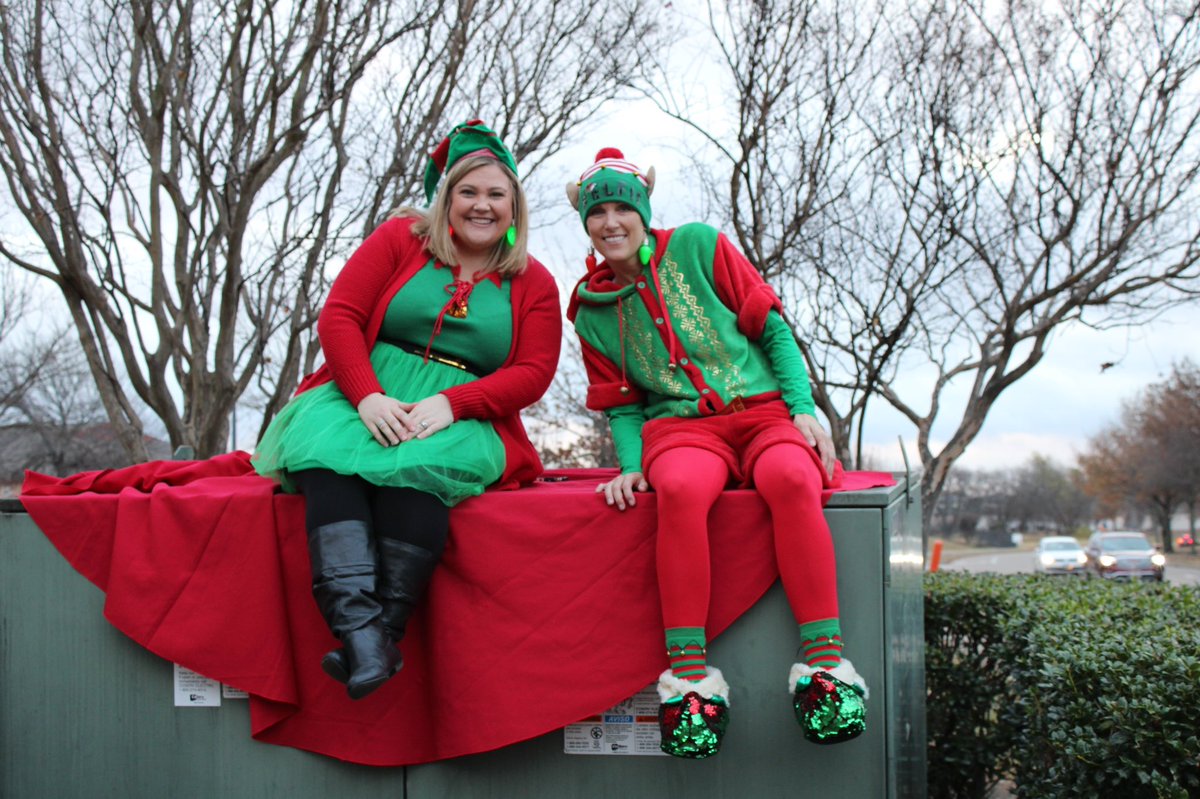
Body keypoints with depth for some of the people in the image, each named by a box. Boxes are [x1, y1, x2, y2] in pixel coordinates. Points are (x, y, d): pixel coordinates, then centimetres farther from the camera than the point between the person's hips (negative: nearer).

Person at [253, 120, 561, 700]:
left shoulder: (534, 284, 13)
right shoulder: (400, 238, 13)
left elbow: (532, 372, 1)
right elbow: (338, 315, 3)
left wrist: (449, 404, -16)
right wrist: (367, 396, -15)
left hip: (460, 421, 0)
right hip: (364, 398, 1)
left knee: (418, 462, -37)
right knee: (328, 447, -35)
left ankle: (388, 630, -43)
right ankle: (357, 627, -51)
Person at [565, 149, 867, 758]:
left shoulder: (697, 246, 8)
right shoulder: (591, 310, 15)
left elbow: (771, 327, 7)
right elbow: (621, 405, 16)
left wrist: (805, 409, -5)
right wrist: (630, 464, -4)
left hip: (764, 409, 0)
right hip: (680, 426, 1)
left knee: (791, 478, -37)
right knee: (679, 488, -37)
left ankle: (823, 661, -35)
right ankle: (689, 674, -34)